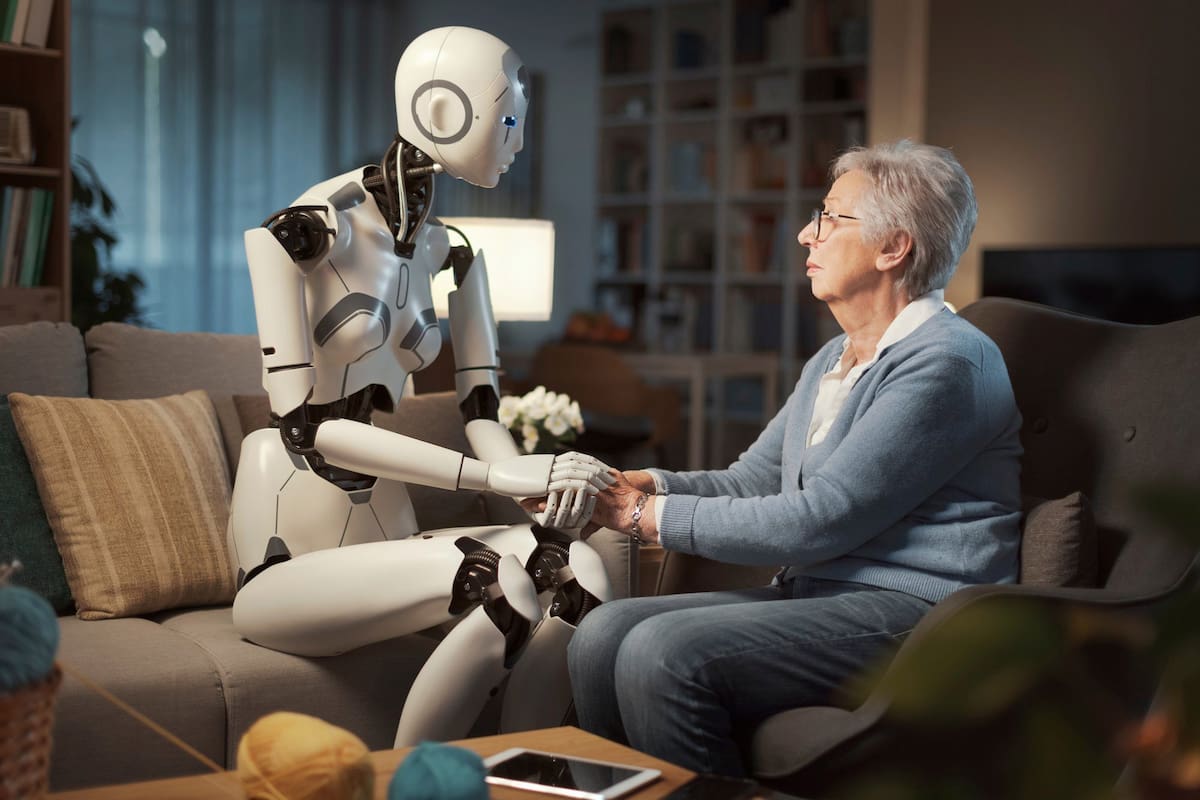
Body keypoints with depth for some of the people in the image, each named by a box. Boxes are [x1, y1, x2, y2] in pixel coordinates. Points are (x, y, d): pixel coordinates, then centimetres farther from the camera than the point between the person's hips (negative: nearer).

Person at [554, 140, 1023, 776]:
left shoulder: (946, 363, -13)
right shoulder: (831, 362, 19)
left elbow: (816, 521, -18)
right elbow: (746, 483, 19)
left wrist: (652, 517, -10)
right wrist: (643, 484, -1)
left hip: (906, 612, -9)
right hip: (812, 593, 9)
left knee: (663, 652, -26)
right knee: (603, 633, -8)